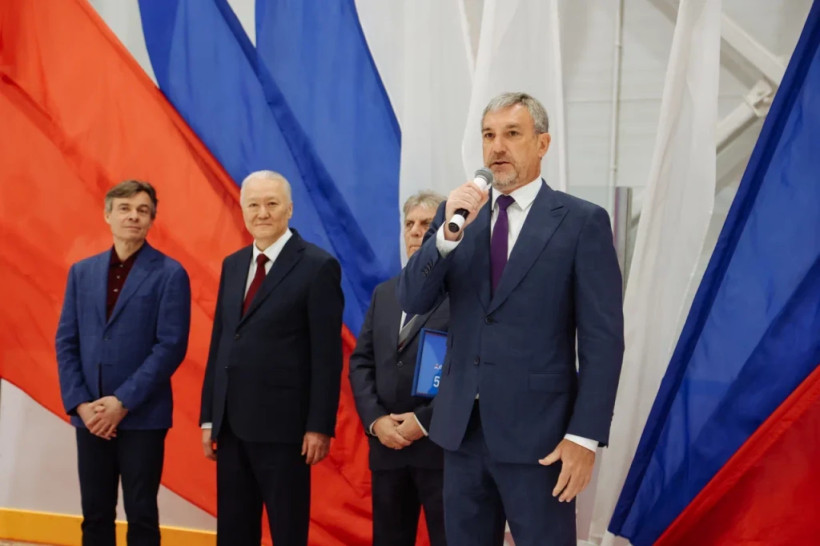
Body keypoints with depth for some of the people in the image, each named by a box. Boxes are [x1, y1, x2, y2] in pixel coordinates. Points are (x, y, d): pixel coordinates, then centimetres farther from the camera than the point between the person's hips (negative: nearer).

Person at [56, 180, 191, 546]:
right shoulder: (82, 272, 11)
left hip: (143, 415, -4)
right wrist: (79, 403, -5)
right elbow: (66, 342, 8)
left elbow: (172, 345, -10)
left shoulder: (169, 274, -4)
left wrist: (124, 401, -15)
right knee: (95, 515, 10)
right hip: (90, 416, 4)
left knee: (141, 516, 3)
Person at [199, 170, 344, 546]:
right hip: (232, 424, 6)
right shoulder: (233, 265, 13)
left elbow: (326, 355, -10)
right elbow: (219, 343, 13)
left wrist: (320, 426, -13)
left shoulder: (318, 266, -7)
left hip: (282, 424, -6)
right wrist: (208, 416, 10)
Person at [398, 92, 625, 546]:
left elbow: (602, 338, -7)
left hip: (537, 429, -4)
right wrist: (448, 232, -16)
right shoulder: (456, 212, 8)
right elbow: (412, 301, -1)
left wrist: (585, 436, -13)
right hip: (461, 425, 4)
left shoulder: (582, 221, -5)